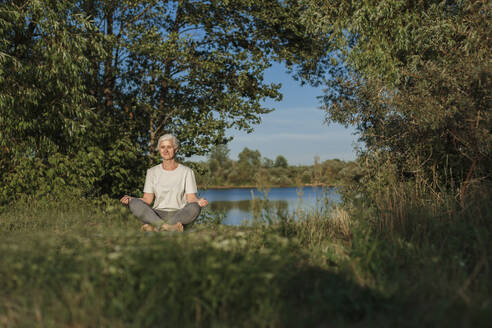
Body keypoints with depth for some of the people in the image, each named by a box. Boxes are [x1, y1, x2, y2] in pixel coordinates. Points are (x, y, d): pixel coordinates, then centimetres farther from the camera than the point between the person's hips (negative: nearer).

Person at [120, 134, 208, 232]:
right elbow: (147, 199, 7)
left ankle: (156, 227, -40)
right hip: (156, 215, 2)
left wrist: (198, 202, -23)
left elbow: (191, 198, -1)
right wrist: (130, 198, -11)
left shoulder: (186, 171, 7)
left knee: (195, 207, -33)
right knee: (134, 203, -26)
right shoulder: (152, 172, 13)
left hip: (180, 216, -1)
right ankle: (168, 227, -42)